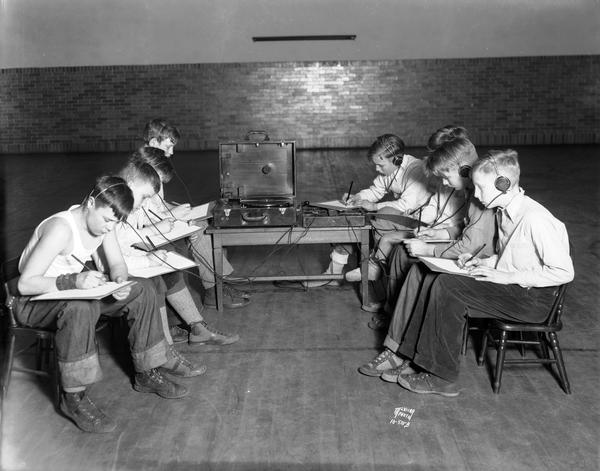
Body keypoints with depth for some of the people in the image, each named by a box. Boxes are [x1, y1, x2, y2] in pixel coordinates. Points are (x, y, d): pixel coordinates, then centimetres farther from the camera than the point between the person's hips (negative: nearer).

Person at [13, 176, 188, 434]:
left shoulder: (102, 222, -6)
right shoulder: (61, 229, -30)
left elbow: (117, 264, 1)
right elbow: (25, 284, -31)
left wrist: (120, 280, -23)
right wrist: (73, 281, -44)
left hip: (75, 290, 8)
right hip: (34, 303, -8)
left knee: (141, 290, -4)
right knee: (80, 308, -41)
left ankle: (147, 374, 6)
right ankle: (73, 398, -25)